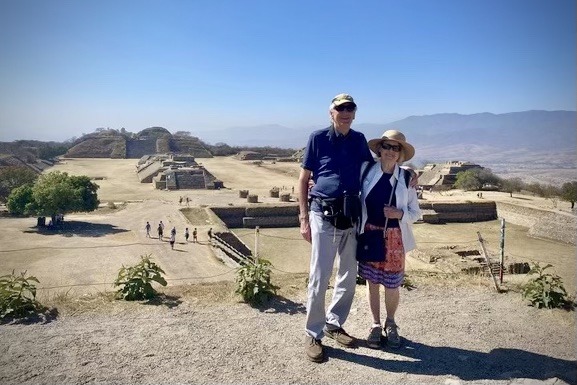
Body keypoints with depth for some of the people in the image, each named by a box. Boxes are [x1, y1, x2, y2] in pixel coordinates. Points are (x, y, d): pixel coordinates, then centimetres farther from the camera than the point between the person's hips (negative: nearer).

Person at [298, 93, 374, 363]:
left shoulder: (359, 140, 9)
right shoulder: (318, 138, -2)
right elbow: (303, 180, -1)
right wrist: (304, 219, -6)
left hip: (352, 217, 5)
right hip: (324, 216, -5)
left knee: (349, 275, 14)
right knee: (319, 277, -1)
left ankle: (334, 323, 32)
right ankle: (313, 334, 14)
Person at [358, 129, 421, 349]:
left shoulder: (406, 178, -3)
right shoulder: (366, 170, -4)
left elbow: (415, 212, 2)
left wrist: (400, 214, -17)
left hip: (394, 238, 0)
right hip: (369, 235, 0)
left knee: (392, 285, 9)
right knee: (372, 282, 11)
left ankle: (390, 324, 34)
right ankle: (376, 325, 30)